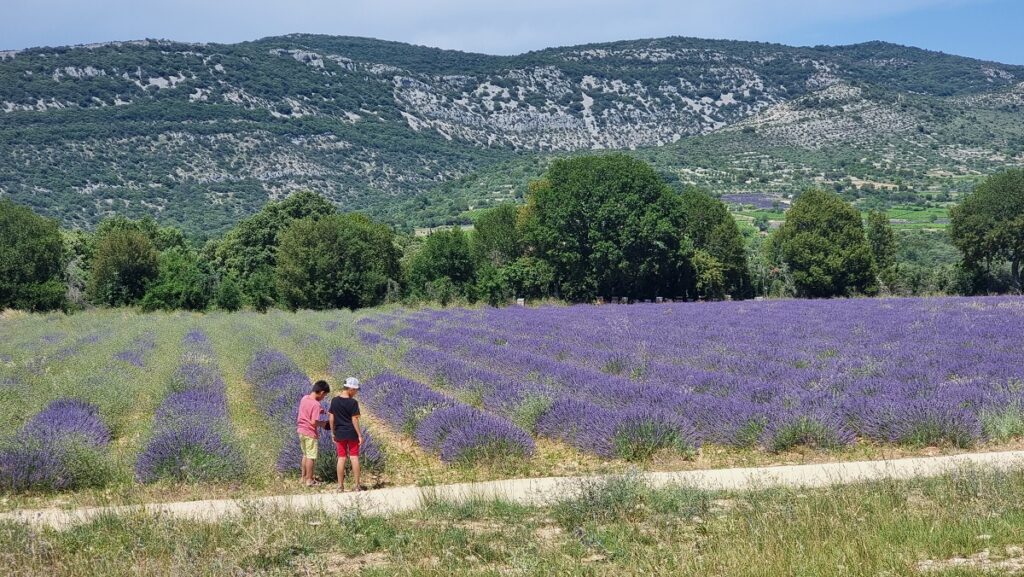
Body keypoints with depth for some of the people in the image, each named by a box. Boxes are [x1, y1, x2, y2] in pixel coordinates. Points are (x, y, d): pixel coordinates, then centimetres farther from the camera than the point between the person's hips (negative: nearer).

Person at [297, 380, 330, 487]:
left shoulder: (304, 398, 2)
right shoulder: (316, 404, -22)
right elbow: (313, 422, -25)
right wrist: (322, 423, -6)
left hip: (301, 431, 8)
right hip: (310, 433, -8)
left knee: (305, 455, 20)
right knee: (311, 457, 3)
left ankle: (304, 477, 26)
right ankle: (309, 480, 9)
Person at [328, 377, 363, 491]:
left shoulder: (335, 401, 0)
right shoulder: (353, 402, -13)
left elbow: (331, 418, 4)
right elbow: (354, 420, -13)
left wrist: (333, 433, 14)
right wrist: (360, 435, -6)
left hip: (340, 434, 4)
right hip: (352, 434, -4)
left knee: (341, 458, 8)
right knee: (354, 457, 3)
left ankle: (340, 486, 10)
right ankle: (357, 485, 5)